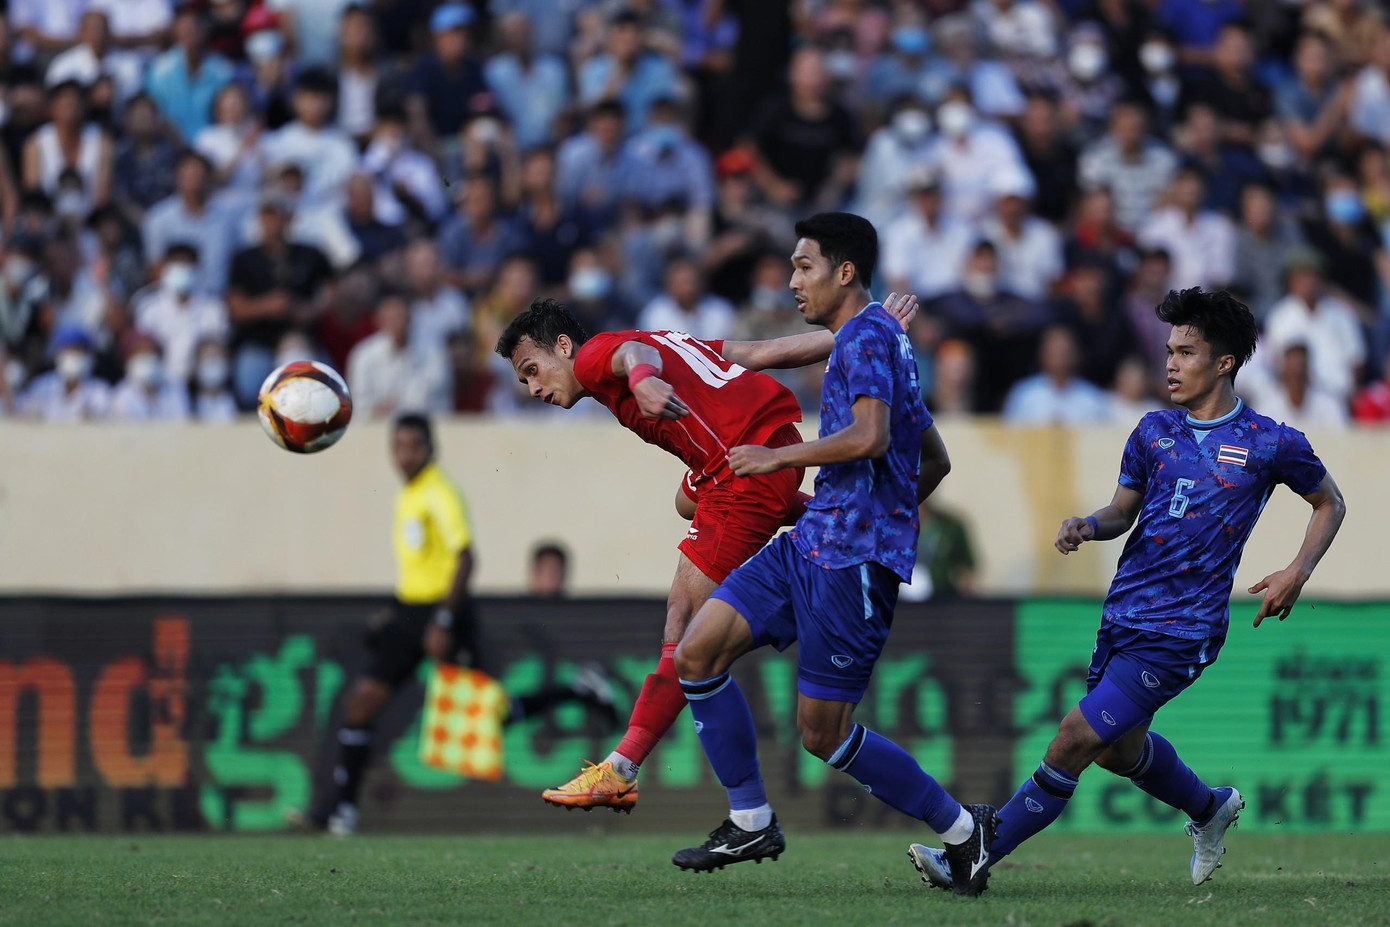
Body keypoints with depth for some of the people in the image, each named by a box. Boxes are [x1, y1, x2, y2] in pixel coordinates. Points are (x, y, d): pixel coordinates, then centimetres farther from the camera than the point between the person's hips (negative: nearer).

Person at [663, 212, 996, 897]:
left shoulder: (868, 335, -9)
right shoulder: (883, 341, 23)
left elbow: (869, 436, -25)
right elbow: (934, 461, 29)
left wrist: (780, 457, -15)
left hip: (853, 559, -10)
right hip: (811, 543, 10)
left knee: (822, 731, -7)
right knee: (696, 655, 0)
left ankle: (959, 828, 6)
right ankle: (751, 822, 5)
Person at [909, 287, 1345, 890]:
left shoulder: (1271, 444, -6)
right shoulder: (1154, 431, 7)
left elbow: (1329, 504, 9)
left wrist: (1297, 573, -5)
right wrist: (1088, 526, -6)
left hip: (1181, 631, -7)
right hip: (1123, 614, 7)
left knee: (1077, 740, -13)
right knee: (1119, 748, 19)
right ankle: (1210, 808, 47)